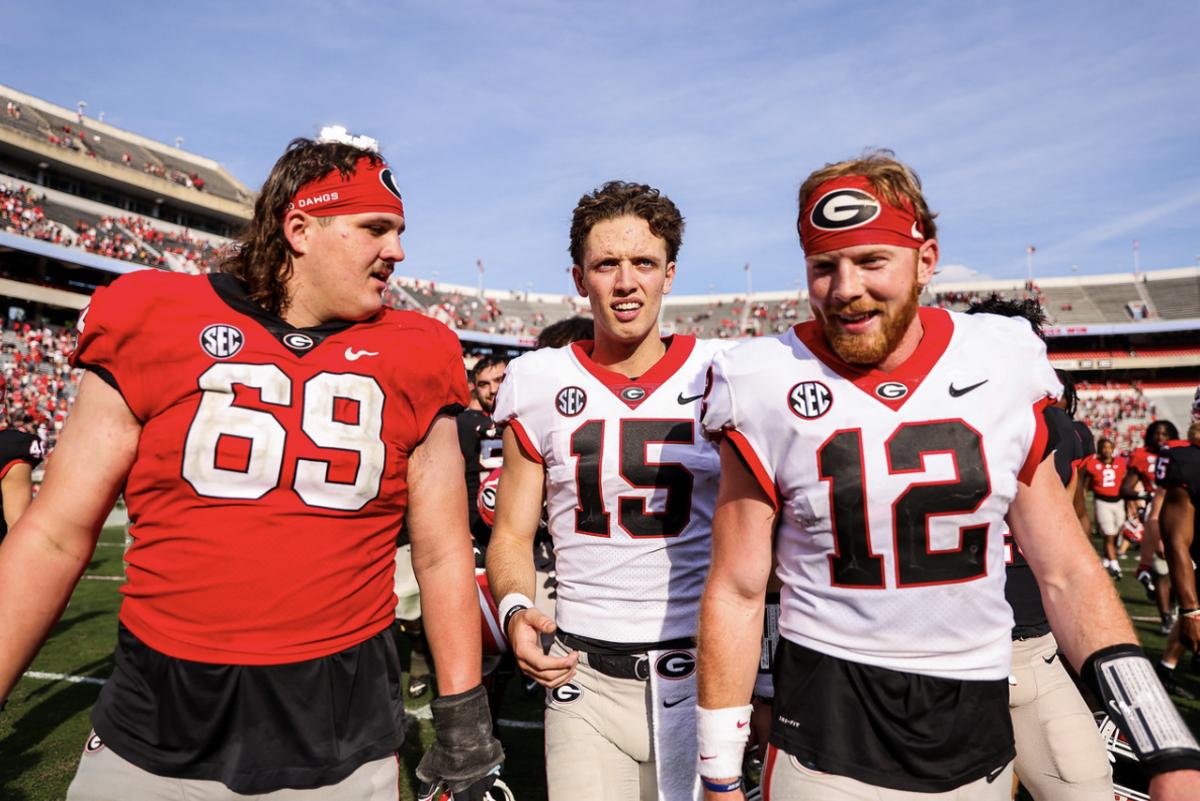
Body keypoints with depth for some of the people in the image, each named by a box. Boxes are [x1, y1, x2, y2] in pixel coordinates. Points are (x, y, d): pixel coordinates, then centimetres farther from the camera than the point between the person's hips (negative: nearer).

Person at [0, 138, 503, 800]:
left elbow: (441, 555, 1)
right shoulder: (152, 324, -3)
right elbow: (55, 538, 1)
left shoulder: (411, 360, -2)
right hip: (155, 730, 0)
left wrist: (462, 714, 3)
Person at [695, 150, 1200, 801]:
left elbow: (1067, 574, 2)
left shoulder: (1005, 369, -5)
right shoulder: (767, 389, -13)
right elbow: (737, 592, -8)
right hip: (828, 724, -3)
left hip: (979, 724, 4)